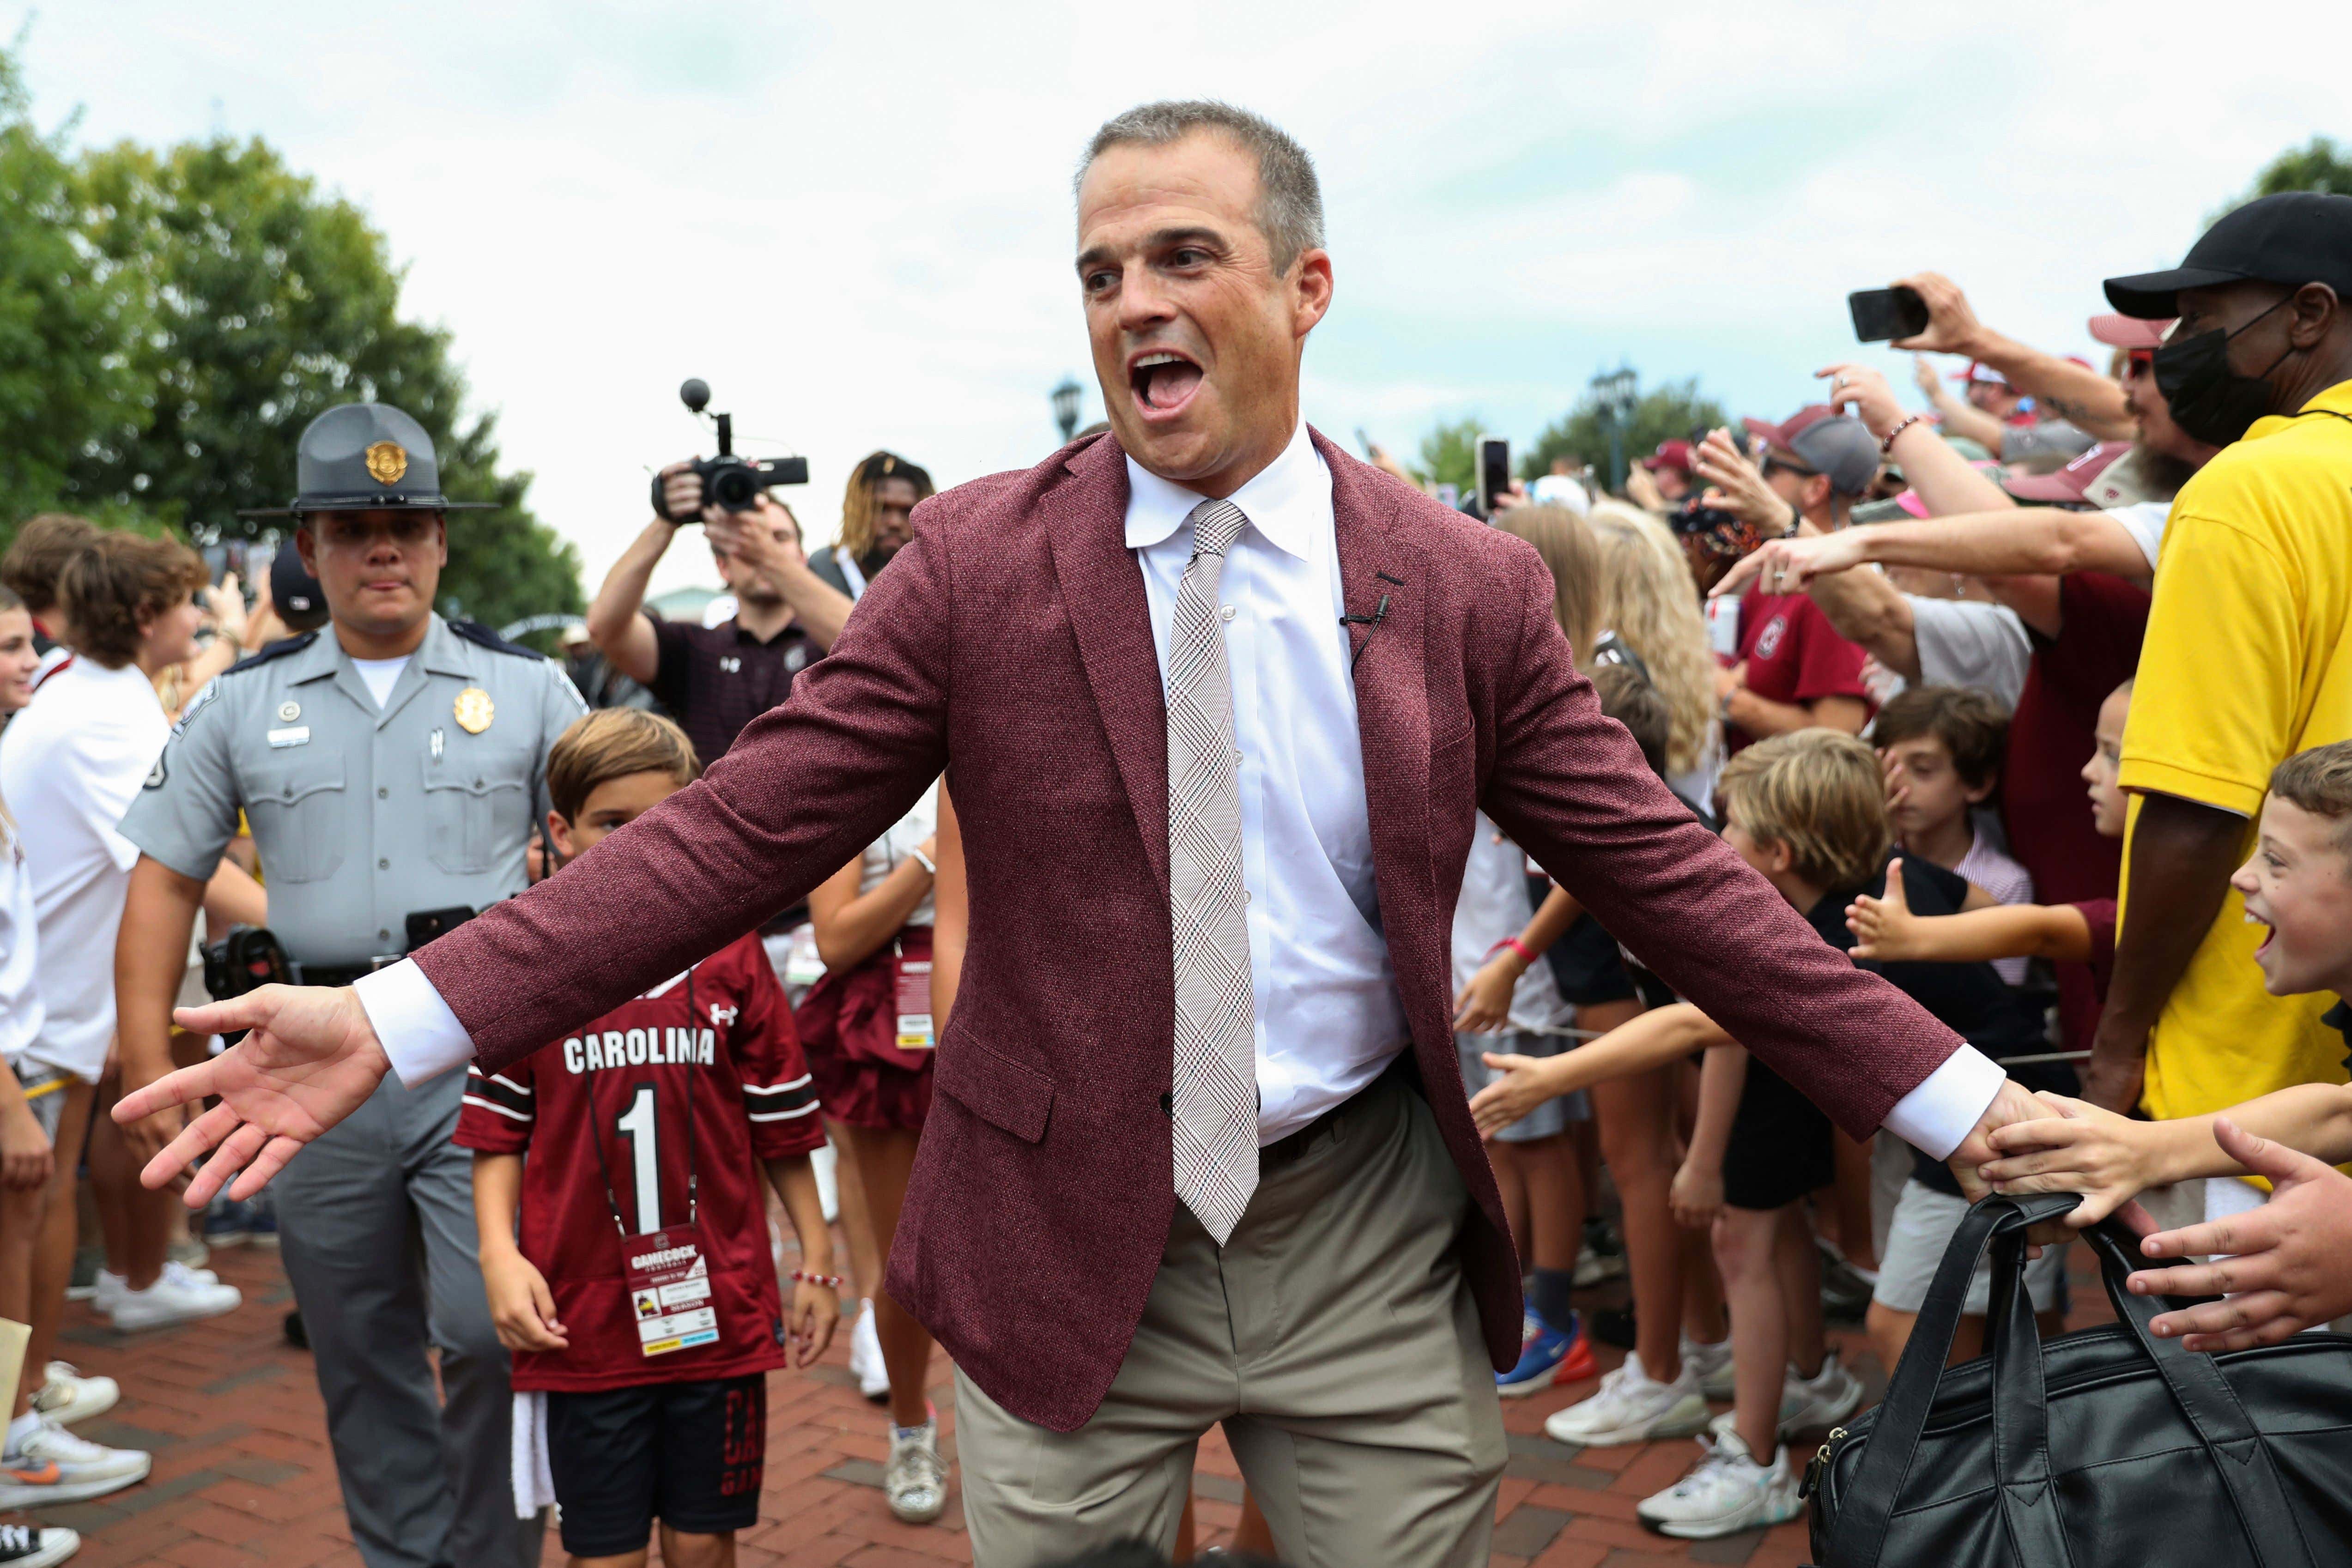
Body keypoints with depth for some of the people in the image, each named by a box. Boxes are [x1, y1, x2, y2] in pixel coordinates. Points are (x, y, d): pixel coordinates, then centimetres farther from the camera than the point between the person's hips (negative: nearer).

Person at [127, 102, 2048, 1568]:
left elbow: (1664, 872, -1)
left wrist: (1961, 1102, -3)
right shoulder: (977, 560, -6)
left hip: (1373, 1244, 1)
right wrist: (401, 1021, -15)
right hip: (1064, 1243, 0)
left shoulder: (1464, 586, -3)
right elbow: (745, 828, -8)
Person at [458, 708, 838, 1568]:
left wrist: (816, 1263, 5)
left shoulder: (731, 958, 0)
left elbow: (782, 1127, 4)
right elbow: (498, 1132, 2)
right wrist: (499, 1253, -11)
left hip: (719, 1310, 1)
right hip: (583, 1319, 0)